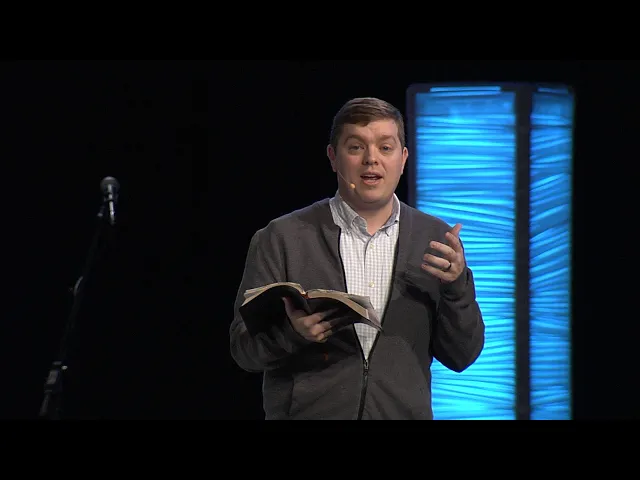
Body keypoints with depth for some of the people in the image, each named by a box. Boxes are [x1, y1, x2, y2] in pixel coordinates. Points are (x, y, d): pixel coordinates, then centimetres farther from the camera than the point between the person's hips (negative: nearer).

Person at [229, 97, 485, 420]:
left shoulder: (436, 240, 3)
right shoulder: (282, 238, -4)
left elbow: (461, 356, 3)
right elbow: (243, 349, -3)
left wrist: (457, 285, -13)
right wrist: (291, 331, -22)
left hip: (402, 412, 2)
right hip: (307, 413, -1)